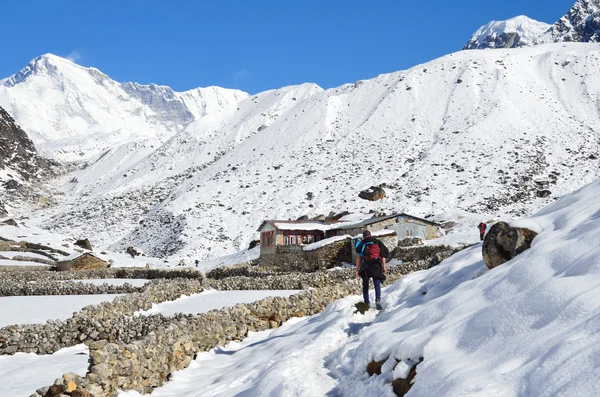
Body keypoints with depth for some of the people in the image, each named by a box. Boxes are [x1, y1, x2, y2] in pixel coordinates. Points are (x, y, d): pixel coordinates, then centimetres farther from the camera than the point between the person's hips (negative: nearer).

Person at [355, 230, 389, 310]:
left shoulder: (361, 244, 10)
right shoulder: (377, 242, 15)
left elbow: (359, 258, 5)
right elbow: (383, 255, 9)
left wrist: (357, 269, 6)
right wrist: (384, 267, 12)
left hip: (366, 266, -1)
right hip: (377, 265, 1)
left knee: (365, 285, 11)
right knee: (377, 284, 2)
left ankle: (366, 303, 7)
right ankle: (378, 300, -20)